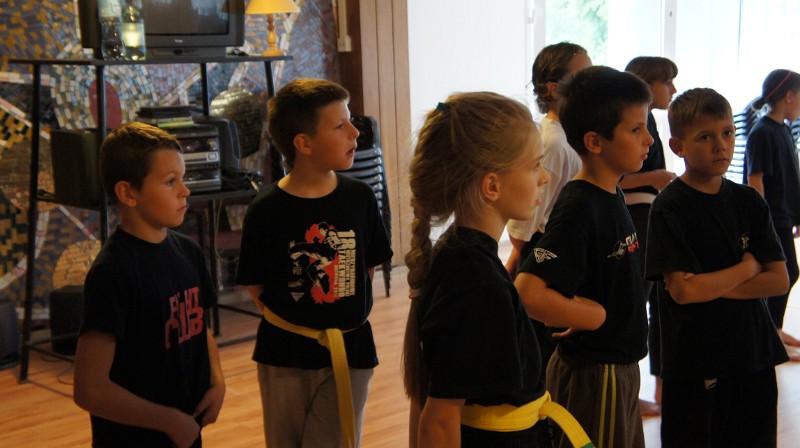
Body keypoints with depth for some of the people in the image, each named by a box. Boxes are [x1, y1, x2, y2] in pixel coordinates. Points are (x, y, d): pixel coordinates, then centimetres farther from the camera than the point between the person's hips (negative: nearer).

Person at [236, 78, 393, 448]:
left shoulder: (359, 198, -4)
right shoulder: (266, 211, -12)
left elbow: (368, 267, 5)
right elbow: (255, 286, -5)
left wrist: (348, 315, -1)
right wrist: (287, 320, -9)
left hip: (348, 351, 1)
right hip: (285, 354, -1)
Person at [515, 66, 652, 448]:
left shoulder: (612, 197, 5)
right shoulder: (578, 207, -23)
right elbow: (528, 293, -33)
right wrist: (596, 316, -19)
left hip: (620, 368, 9)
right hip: (592, 374, -9)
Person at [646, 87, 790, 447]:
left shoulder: (748, 202, 4)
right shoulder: (669, 208, -11)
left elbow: (779, 280, -1)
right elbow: (683, 290, -20)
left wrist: (713, 287, -13)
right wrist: (747, 268, -7)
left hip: (754, 356, 5)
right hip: (693, 364, -5)